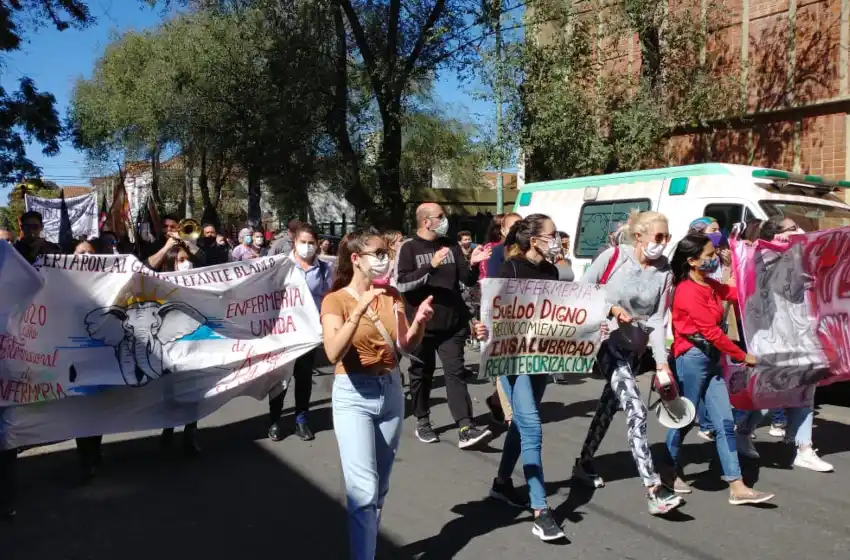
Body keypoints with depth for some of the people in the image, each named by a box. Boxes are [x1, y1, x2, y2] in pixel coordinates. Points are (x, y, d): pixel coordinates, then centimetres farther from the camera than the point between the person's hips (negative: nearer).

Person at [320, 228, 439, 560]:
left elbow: (406, 346, 2)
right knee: (364, 490, -12)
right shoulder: (335, 300, -9)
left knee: (381, 487, 14)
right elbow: (334, 353, -24)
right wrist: (359, 310, -33)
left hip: (391, 391, 5)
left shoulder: (392, 296, 6)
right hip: (353, 396, -5)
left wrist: (419, 321, -17)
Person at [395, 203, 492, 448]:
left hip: (452, 323, 3)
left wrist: (472, 264, -13)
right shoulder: (409, 248, -3)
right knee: (422, 374, 10)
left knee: (456, 373, -3)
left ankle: (465, 429, -7)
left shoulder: (451, 246, 9)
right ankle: (422, 422, 26)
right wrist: (431, 266, -26)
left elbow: (468, 280, 9)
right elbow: (402, 284, -16)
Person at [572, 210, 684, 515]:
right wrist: (611, 308, -21)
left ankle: (584, 464, 37)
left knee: (609, 404, 18)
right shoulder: (613, 256, -13)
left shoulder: (664, 272, -3)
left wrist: (662, 361, -14)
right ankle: (653, 489, -19)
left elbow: (657, 320, -6)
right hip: (606, 339, -6)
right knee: (635, 409, -18)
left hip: (634, 347, 6)